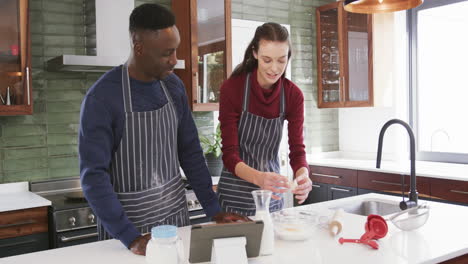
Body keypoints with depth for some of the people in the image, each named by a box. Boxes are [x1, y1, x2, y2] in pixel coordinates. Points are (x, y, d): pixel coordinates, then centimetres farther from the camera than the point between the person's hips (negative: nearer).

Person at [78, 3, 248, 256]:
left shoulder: (173, 86, -2)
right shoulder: (101, 98, -18)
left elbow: (190, 151, 4)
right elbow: (93, 175, -19)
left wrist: (213, 209, 0)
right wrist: (130, 237, -24)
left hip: (175, 213, 5)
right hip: (126, 223, -5)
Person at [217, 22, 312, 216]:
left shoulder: (293, 95, -6)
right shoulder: (232, 88, -17)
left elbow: (297, 149, -8)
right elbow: (229, 155, -19)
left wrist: (303, 175, -30)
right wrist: (259, 178, -37)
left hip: (273, 195, 4)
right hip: (236, 194, -3)